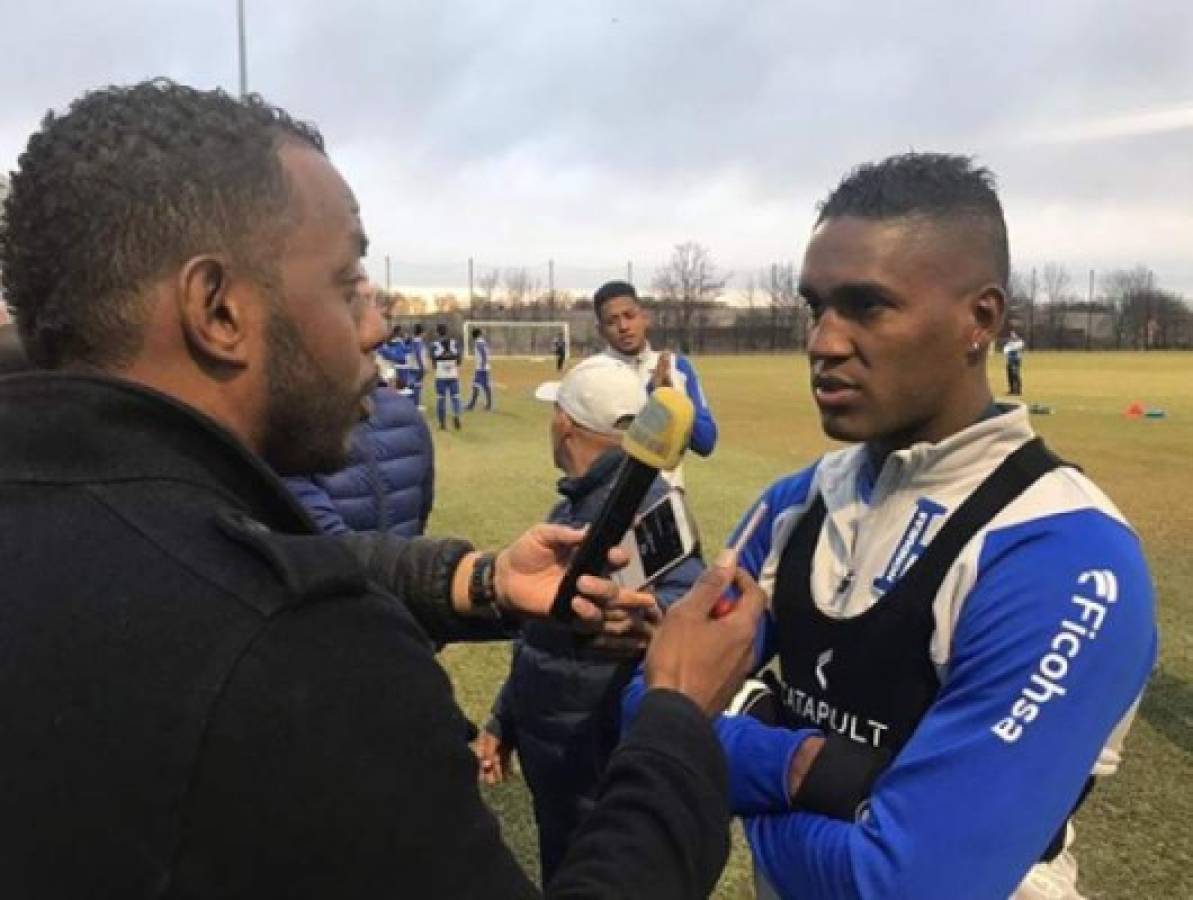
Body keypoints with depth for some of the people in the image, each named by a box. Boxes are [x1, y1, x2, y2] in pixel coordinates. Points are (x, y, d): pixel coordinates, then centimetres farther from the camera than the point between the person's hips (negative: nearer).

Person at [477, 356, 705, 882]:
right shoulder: (573, 504, 8)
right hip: (552, 749, 9)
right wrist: (504, 719, 19)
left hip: (600, 762, -9)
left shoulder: (644, 501, -22)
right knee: (560, 874, 24)